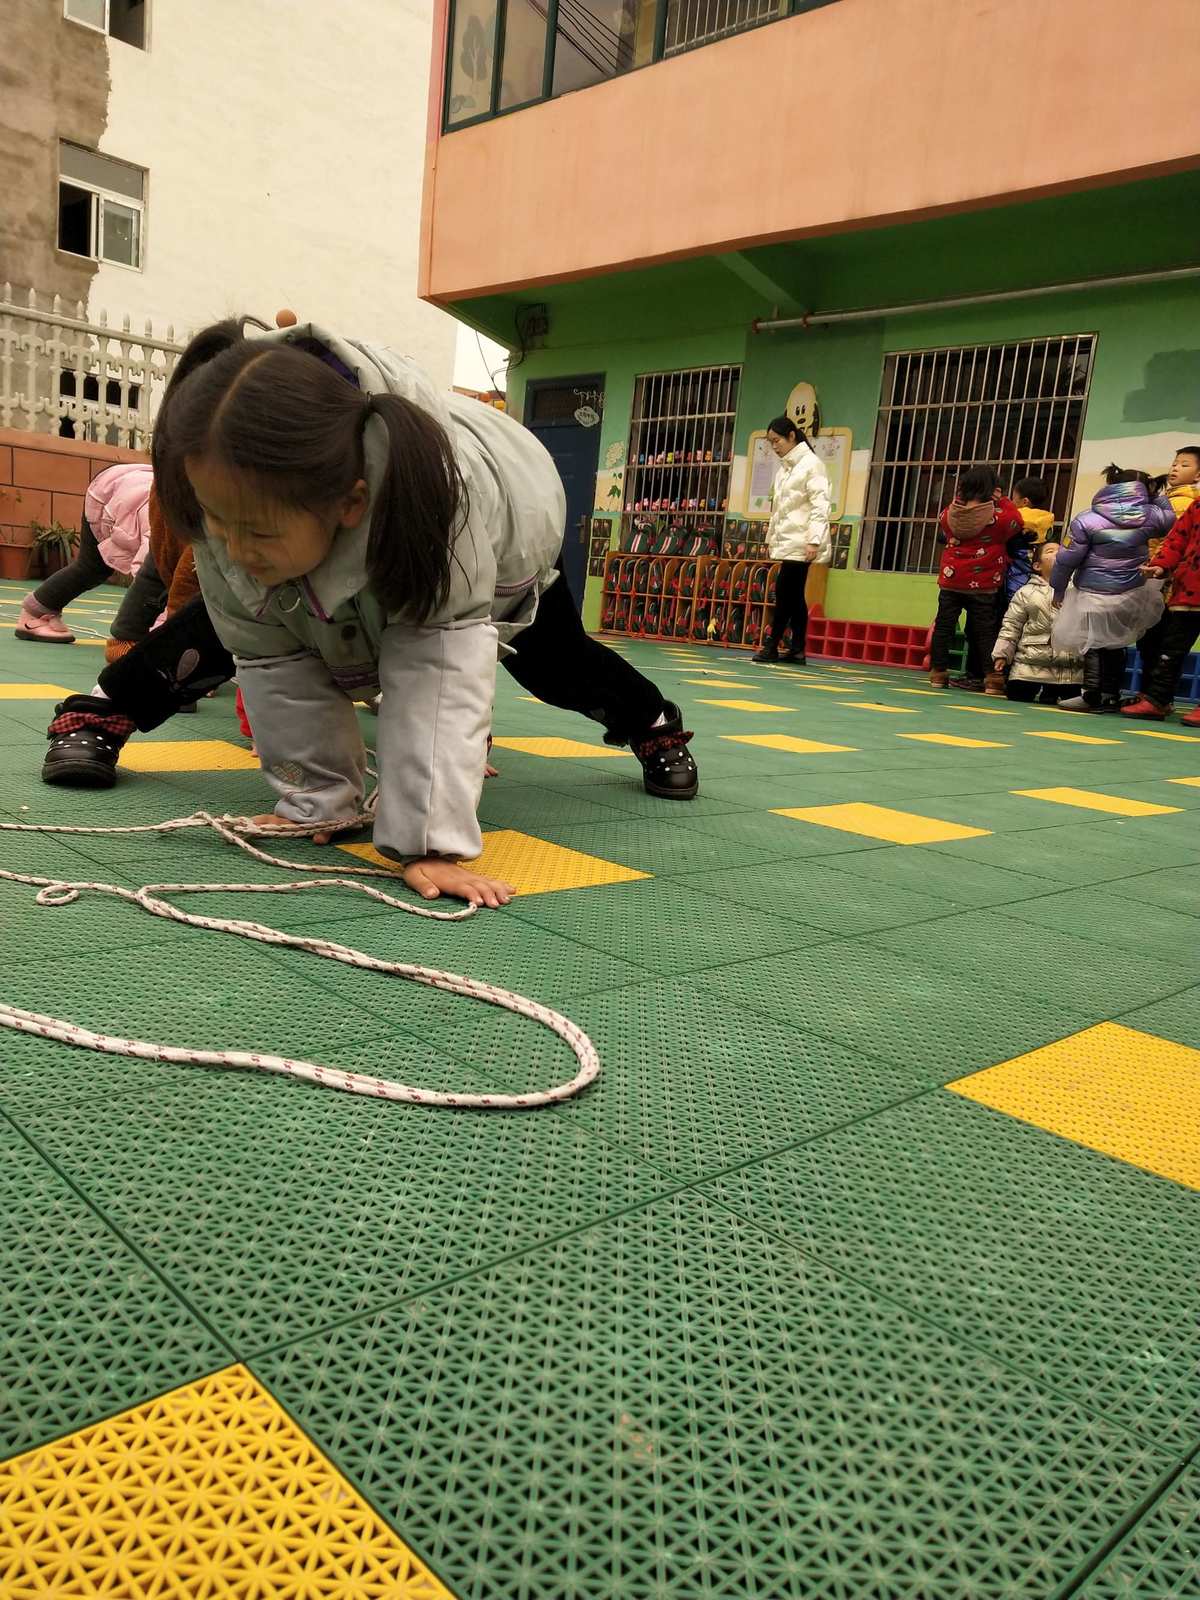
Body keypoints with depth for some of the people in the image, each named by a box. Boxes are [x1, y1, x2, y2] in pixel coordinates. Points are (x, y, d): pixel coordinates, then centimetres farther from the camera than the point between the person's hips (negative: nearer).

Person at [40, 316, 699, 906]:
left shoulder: (443, 499, -54)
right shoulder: (235, 491, -39)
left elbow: (436, 672, -51)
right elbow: (278, 658, -31)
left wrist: (428, 842, -53)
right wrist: (317, 801, -32)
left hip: (500, 553, -2)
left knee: (556, 666, 18)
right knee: (232, 624, -7)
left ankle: (657, 727, 48)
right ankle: (99, 712, 17)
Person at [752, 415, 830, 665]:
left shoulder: (811, 464, -7)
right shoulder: (785, 468, 17)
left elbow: (820, 505, -14)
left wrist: (815, 540, -21)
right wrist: (771, 538, 19)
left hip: (800, 542, -8)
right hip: (786, 540, 8)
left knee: (784, 592, -9)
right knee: (794, 596, 5)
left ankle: (772, 645, -3)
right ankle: (797, 650, 5)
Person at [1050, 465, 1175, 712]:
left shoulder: (1087, 521, -14)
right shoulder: (1150, 516, -4)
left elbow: (1067, 560, -11)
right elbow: (1169, 517, 20)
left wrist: (1058, 590, 0)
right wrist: (1153, 495, 21)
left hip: (1093, 597, -4)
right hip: (1131, 595, 5)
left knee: (1093, 645, 7)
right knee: (1115, 645, 16)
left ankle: (1092, 696, 8)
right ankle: (1111, 696, 23)